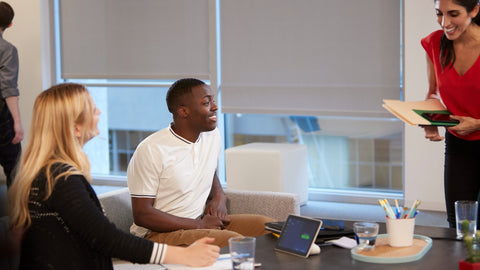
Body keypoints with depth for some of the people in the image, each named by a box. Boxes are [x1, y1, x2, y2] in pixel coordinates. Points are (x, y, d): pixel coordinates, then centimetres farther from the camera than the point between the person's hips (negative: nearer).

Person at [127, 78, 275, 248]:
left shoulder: (213, 136, 7)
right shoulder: (150, 150, -16)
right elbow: (142, 215, -16)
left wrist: (219, 197, 3)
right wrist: (199, 225, -19)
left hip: (201, 222, 7)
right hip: (160, 233, -7)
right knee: (232, 240, -30)